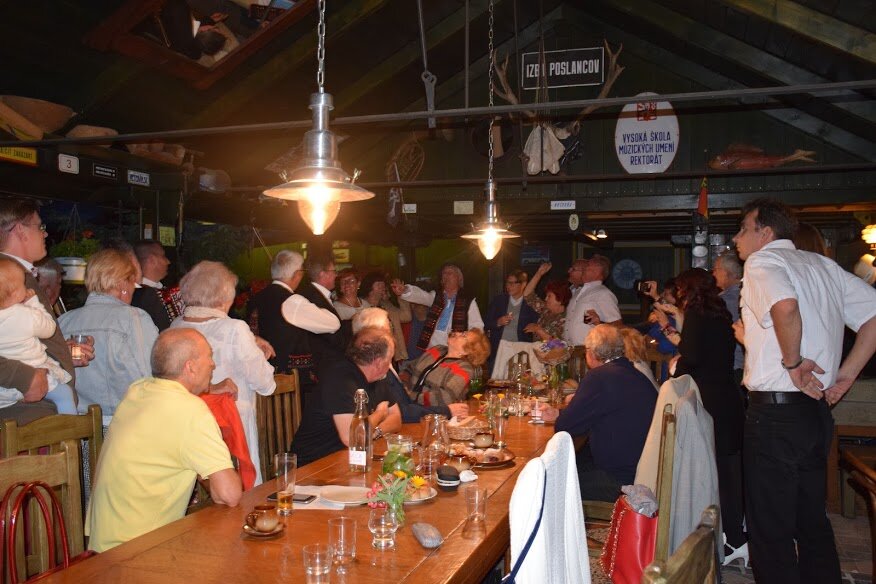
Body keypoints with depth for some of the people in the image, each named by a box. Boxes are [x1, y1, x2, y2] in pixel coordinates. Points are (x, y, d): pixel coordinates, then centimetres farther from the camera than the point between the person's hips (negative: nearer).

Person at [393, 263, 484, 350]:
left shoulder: (468, 302, 4)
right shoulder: (435, 296, 14)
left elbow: (476, 327, 3)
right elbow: (420, 295, -4)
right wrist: (404, 290, -25)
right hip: (431, 349, 3)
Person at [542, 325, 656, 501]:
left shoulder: (599, 377, -18)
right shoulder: (637, 376, 9)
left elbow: (564, 427, -12)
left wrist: (559, 420, 10)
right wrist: (560, 414, 26)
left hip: (621, 480, -9)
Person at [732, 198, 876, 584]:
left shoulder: (762, 261, -9)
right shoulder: (823, 265, 14)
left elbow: (786, 306, -31)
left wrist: (792, 361, -17)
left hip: (774, 411, -8)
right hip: (817, 410, 8)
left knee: (770, 528, 2)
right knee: (812, 520, 20)